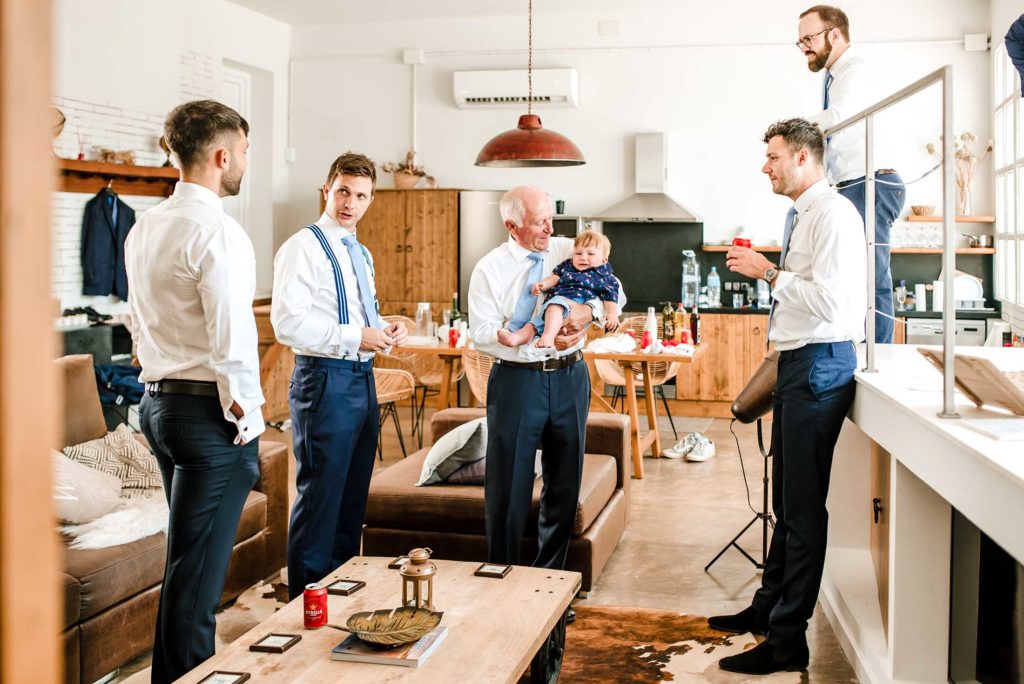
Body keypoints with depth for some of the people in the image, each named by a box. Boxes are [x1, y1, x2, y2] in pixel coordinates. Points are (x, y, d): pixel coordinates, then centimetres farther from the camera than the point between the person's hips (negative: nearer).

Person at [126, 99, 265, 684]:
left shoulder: (144, 228, 11)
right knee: (197, 569, -1)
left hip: (159, 400, 9)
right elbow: (232, 340, -21)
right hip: (209, 411, -9)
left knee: (187, 555, 20)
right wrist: (245, 417, -11)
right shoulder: (217, 231, -16)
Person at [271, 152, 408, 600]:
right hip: (325, 381, -9)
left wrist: (386, 331, 4)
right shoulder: (304, 247, -10)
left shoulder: (361, 254, 17)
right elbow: (287, 322, -20)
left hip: (363, 379, 9)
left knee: (353, 496, 17)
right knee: (320, 496, -2)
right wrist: (355, 337, -22)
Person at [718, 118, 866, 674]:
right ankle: (768, 608, 32)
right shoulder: (802, 215, 16)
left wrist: (769, 273, -15)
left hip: (819, 363, -10)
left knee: (802, 505, -4)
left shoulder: (832, 213, -14)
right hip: (797, 361, 10)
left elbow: (827, 299, -23)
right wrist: (767, 271, 9)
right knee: (785, 500, 19)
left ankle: (788, 640, 4)